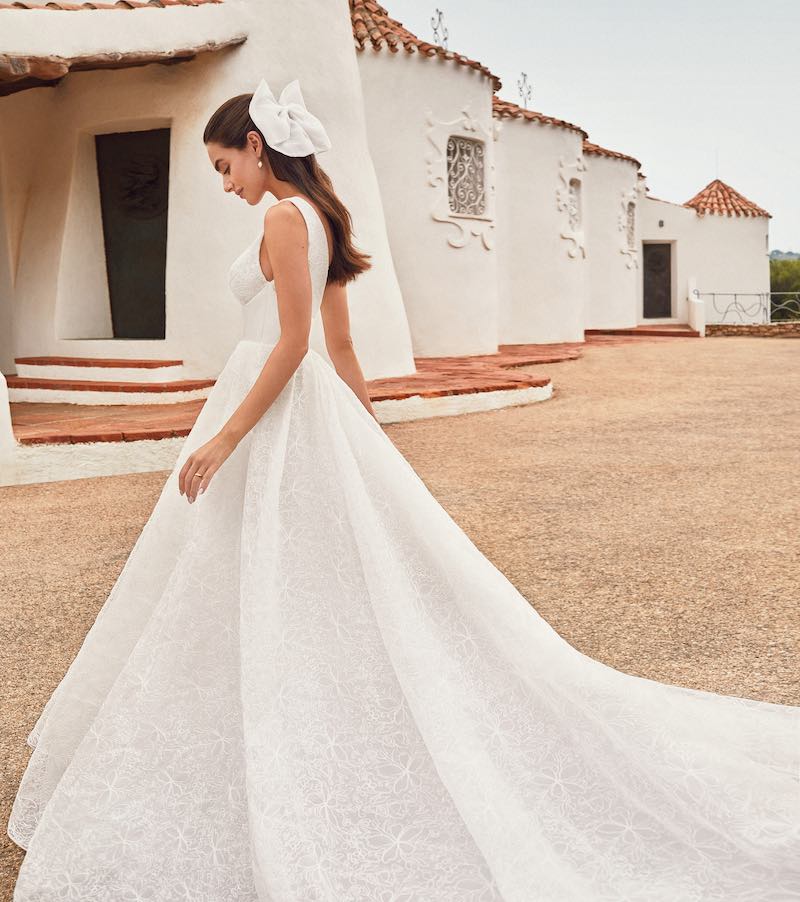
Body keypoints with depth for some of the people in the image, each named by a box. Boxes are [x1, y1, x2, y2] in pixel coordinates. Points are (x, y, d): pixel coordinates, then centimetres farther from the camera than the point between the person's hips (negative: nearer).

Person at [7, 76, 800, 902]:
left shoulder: (285, 218, -13)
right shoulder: (321, 218, 15)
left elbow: (292, 343, -20)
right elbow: (340, 344, 18)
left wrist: (224, 437, -20)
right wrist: (366, 427, 22)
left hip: (277, 413, -10)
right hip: (306, 407, 10)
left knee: (273, 594, -3)